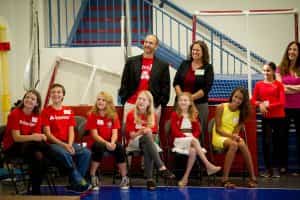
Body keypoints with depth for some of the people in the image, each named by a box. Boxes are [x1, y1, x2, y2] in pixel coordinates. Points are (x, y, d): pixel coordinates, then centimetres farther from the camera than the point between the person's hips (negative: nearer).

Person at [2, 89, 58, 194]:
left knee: (39, 157, -32)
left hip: (29, 147, 5)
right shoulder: (15, 114, -11)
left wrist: (41, 137, -30)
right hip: (12, 147, -5)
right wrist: (33, 137, -36)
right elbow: (16, 137, -19)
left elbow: (36, 137, -4)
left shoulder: (37, 117, 4)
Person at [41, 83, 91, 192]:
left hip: (68, 143, 4)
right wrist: (63, 145, -16)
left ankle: (74, 183, -15)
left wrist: (70, 144, -13)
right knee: (65, 154, -36)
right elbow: (48, 133, -6)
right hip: (53, 143, -4)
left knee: (86, 153, -21)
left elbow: (71, 130, 7)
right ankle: (80, 181, -27)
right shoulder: (46, 111, 1)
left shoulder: (68, 111, 13)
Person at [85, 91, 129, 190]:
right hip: (95, 142, -3)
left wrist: (112, 143, -28)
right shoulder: (92, 115, -7)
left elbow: (115, 133, -6)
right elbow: (94, 135, -14)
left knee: (120, 147, -28)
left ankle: (124, 178, -18)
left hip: (109, 142, 3)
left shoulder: (113, 115, 2)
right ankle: (92, 177, -25)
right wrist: (106, 143, -28)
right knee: (99, 147, -37)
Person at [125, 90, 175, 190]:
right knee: (147, 136, -36)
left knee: (147, 149, -37)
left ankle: (149, 179, -37)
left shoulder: (152, 115, 4)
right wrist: (141, 132, -24)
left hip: (147, 142, 2)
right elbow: (131, 135, -6)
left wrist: (149, 132, -19)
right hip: (134, 142, -2)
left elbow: (153, 135, 3)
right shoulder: (131, 114, -3)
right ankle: (162, 168, -45)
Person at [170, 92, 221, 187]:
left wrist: (193, 137, -10)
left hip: (192, 139, 3)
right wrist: (186, 136, -17)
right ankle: (208, 165, -41)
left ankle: (186, 177, -29)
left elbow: (197, 130, 12)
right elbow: (175, 131, -3)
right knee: (194, 141, -35)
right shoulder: (175, 114, 6)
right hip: (180, 140, -3)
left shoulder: (193, 115, 16)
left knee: (193, 151, -33)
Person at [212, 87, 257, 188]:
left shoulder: (241, 112, 5)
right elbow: (218, 129, -10)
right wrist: (231, 135, -24)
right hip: (219, 137, -4)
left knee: (242, 145, -32)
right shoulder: (221, 108, -8)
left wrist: (235, 136, -23)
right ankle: (225, 179, -37)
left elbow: (237, 130, 0)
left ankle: (253, 178, -28)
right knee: (233, 144, -36)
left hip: (232, 137, 4)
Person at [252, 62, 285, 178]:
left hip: (278, 117, -1)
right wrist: (260, 104, -14)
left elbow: (282, 102, -6)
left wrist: (268, 105, -14)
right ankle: (268, 168, 8)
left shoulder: (278, 85, 0)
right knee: (266, 142, 0)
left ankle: (276, 168, 12)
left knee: (278, 142, 3)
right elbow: (253, 100, 6)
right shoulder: (259, 85, 6)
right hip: (266, 117, 1)